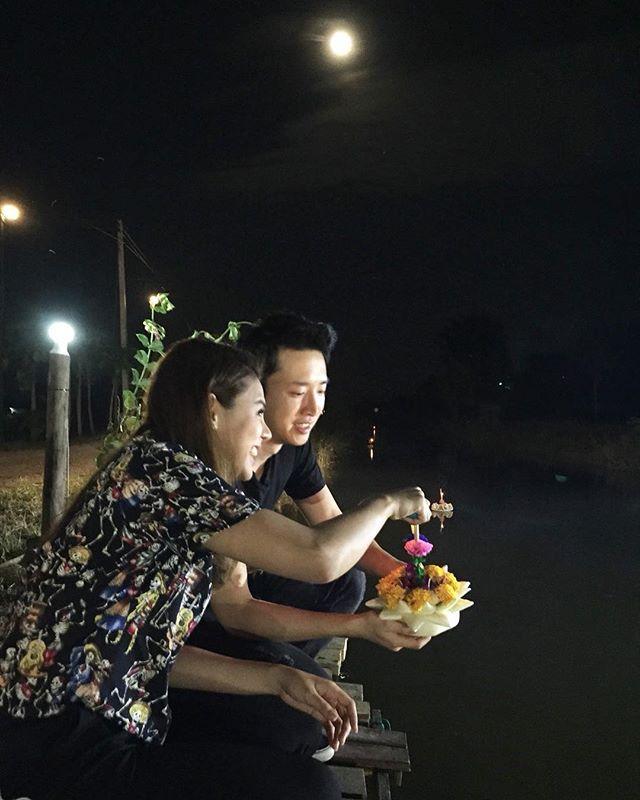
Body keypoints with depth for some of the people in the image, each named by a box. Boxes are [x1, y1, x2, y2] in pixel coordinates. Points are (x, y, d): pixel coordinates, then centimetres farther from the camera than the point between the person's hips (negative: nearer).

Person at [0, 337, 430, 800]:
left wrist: (279, 679, -1)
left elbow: (158, 651, 5)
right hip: (58, 752, -9)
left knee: (299, 725, 8)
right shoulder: (161, 465, -18)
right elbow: (320, 558, -22)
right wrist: (390, 503, -3)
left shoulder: (172, 476, 10)